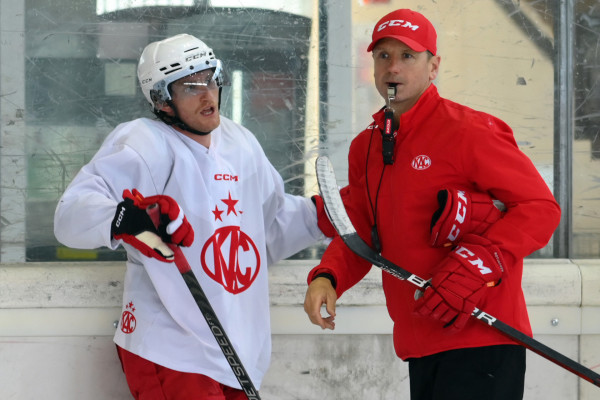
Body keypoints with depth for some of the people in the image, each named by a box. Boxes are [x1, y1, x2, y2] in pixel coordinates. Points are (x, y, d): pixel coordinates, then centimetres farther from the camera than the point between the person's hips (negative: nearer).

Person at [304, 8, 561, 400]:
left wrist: (473, 266, -20)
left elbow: (541, 207, -11)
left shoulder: (467, 131, -9)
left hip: (480, 337, -7)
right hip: (419, 344, 7)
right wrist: (327, 278, -6)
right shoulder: (365, 147, 14)